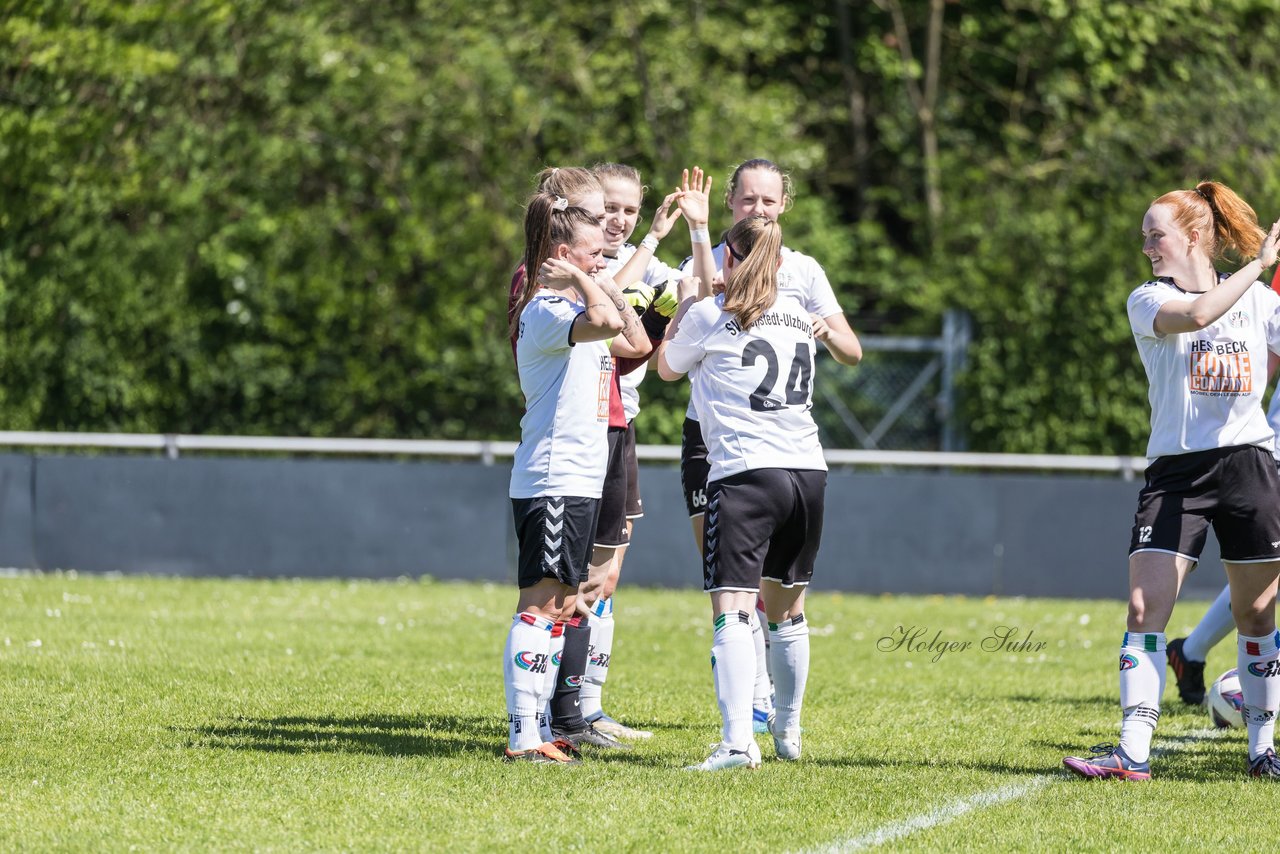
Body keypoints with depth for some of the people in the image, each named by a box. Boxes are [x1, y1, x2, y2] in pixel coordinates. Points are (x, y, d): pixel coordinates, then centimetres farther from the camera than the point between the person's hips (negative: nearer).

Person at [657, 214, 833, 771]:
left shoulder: (709, 315, 1)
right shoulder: (798, 314, 16)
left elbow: (667, 367, 19)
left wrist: (684, 303, 33)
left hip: (743, 472, -6)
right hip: (807, 471, 6)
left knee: (732, 612, -13)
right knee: (786, 610, 21)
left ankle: (738, 742, -28)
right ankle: (788, 733, 33)